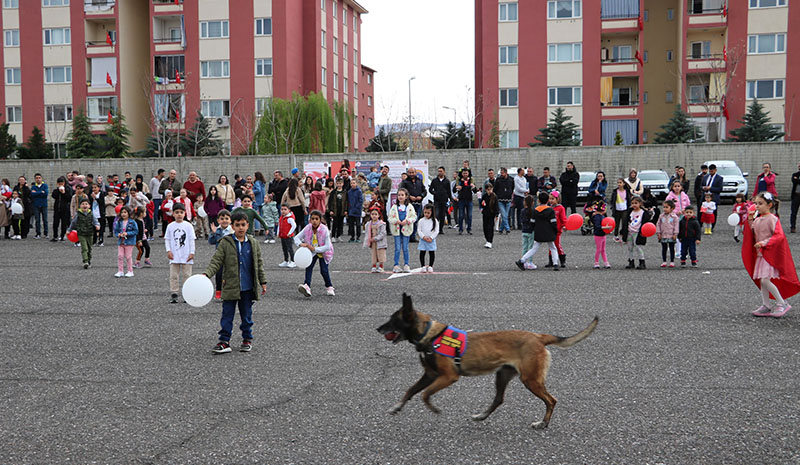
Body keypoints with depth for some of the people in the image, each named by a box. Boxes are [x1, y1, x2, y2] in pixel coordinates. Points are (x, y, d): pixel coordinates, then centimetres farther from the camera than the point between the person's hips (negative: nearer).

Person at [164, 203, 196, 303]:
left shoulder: (188, 226, -1)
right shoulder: (170, 226, 2)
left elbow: (192, 240, 1)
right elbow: (167, 239, 5)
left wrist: (192, 253, -3)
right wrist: (168, 251, -6)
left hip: (186, 257, -1)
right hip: (174, 256, 1)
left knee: (187, 275, 5)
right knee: (173, 276, 2)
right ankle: (173, 294, 7)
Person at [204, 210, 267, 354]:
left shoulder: (253, 243, 4)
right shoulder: (225, 243, -4)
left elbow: (259, 263, 10)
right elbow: (216, 261, -6)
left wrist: (263, 282, 9)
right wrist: (207, 274, -22)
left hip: (247, 288, 2)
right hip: (230, 287, -2)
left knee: (246, 315, 13)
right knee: (227, 315, 2)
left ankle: (247, 339, 26)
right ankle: (224, 342, 8)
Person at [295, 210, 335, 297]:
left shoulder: (324, 230, -27)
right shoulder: (307, 228, -18)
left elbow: (327, 246, -27)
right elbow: (296, 238, -10)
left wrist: (315, 249, -37)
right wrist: (301, 244, -32)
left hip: (323, 252, -2)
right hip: (312, 252, 3)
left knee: (324, 270, -7)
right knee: (309, 267, -19)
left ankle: (329, 287, 20)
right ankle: (307, 286, -32)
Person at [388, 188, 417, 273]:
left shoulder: (409, 206, 3)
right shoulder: (394, 207, 5)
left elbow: (414, 217, -1)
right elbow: (390, 218, 1)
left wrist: (407, 220, -17)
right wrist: (396, 221, -16)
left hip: (406, 229, 0)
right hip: (396, 229, 0)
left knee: (405, 248, 4)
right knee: (397, 248, 0)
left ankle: (406, 265, 11)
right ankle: (396, 265, 4)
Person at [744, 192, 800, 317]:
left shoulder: (772, 219, -13)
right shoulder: (757, 219, 10)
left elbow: (779, 236, -19)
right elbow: (752, 234, 16)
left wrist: (763, 243, -24)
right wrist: (750, 221, 5)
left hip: (770, 254, -8)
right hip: (760, 254, 8)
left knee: (765, 280, -14)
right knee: (761, 281, 8)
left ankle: (782, 304, -2)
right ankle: (766, 306, 15)